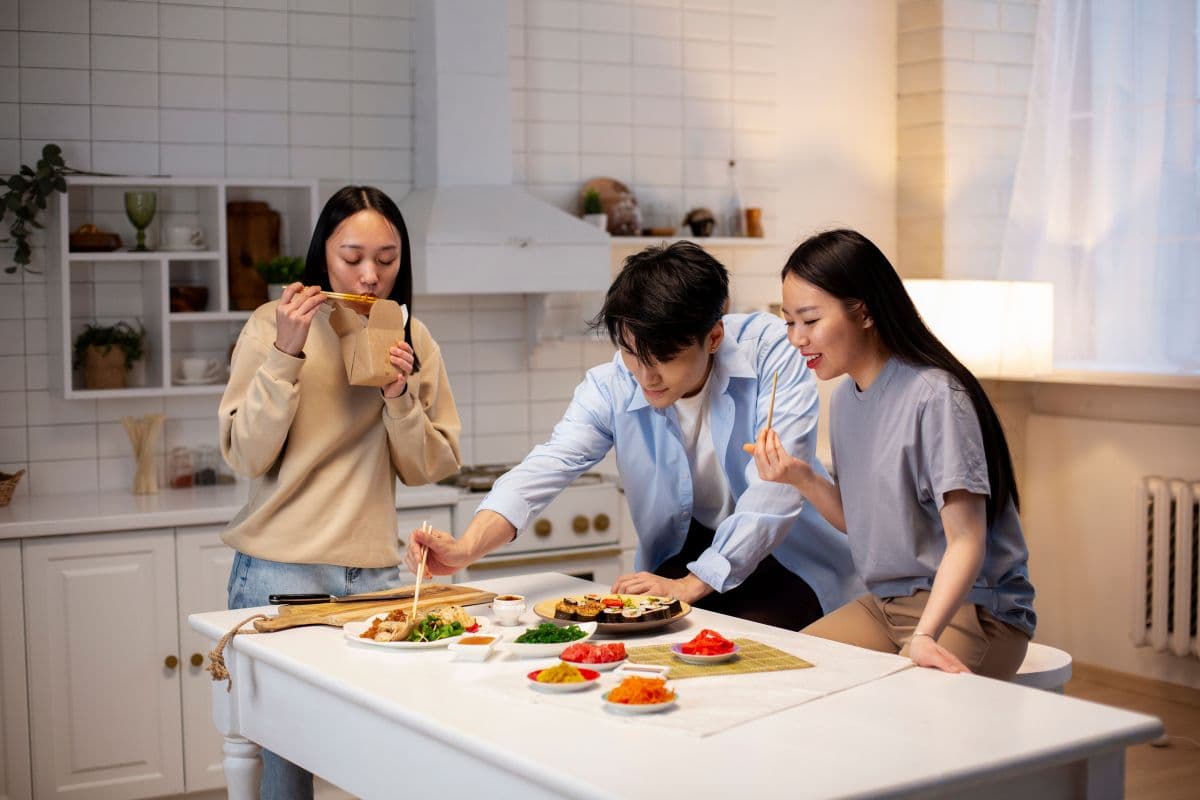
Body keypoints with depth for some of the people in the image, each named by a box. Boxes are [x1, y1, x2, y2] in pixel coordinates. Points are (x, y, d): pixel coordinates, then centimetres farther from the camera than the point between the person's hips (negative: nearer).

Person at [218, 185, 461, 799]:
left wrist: (401, 396, -11)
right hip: (281, 573, -3)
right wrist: (286, 353, -18)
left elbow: (429, 469, 6)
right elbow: (247, 457, -9)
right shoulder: (273, 326, -3)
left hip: (373, 570, 3)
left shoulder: (411, 339, 7)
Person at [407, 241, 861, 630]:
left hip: (786, 556, -2)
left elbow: (775, 491, -25)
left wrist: (690, 586, -28)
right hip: (684, 553, 3)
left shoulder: (771, 350, -20)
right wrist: (467, 548, -40)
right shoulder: (611, 387, -10)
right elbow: (546, 468, -22)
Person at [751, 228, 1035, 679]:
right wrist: (802, 478, -3)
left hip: (970, 608, -8)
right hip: (884, 603, 8)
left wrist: (924, 634, -36)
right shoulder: (844, 399, 9)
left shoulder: (934, 397, -18)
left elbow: (966, 541, -22)